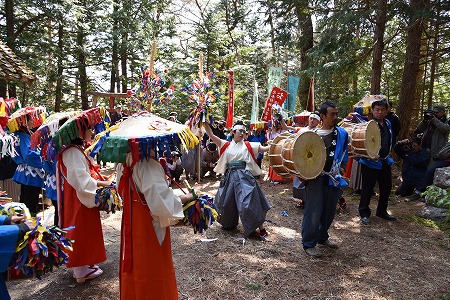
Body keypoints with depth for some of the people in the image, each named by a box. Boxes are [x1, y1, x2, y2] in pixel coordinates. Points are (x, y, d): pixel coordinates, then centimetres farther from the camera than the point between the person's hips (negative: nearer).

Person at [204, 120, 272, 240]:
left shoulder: (248, 145, 5)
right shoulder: (226, 145, 8)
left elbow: (263, 148, -1)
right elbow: (211, 135, 2)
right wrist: (205, 123, -9)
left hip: (244, 176, -3)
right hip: (229, 176, 3)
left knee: (249, 202, -9)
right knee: (226, 201, 12)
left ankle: (262, 229, -1)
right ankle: (229, 224, 38)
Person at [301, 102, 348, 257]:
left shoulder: (342, 133, 6)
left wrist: (342, 167, 10)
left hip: (334, 178, 4)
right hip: (315, 177, -4)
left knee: (329, 210, 16)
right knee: (314, 212, -3)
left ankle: (322, 237, 37)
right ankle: (308, 243, 12)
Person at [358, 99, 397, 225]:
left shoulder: (387, 123, 10)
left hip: (385, 161, 8)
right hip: (370, 162, -7)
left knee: (386, 188, 16)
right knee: (367, 189, 2)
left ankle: (382, 211, 33)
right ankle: (364, 213, 15)